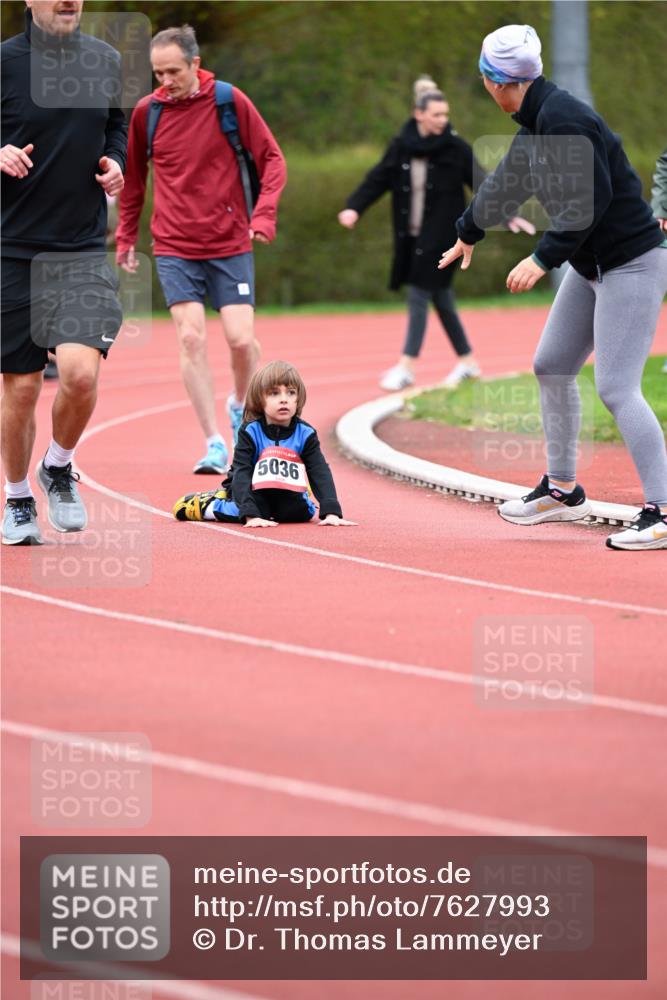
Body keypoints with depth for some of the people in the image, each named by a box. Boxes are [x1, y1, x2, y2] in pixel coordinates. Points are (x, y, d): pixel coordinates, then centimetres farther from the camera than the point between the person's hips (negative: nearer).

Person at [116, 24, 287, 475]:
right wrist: (126, 235, 17)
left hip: (230, 244, -1)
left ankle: (242, 406, 25)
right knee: (192, 338, -12)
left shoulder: (230, 101, -6)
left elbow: (272, 159, -1)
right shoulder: (147, 111, 1)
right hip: (174, 247, 1)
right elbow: (134, 176, 14)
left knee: (241, 338, -8)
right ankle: (215, 445, -6)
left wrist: (263, 215, -14)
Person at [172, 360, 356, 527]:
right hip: (253, 492, -4)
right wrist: (251, 515, -42)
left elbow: (321, 473, -18)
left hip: (288, 501, 4)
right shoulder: (249, 432, -19)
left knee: (303, 511, -26)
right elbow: (241, 474, -28)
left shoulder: (305, 434, -12)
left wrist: (331, 512, -34)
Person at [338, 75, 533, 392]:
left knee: (419, 296, -8)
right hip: (411, 236, 4)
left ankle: (407, 366, -4)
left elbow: (482, 183, -2)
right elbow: (377, 180, -1)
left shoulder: (456, 148, -7)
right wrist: (354, 208, -16)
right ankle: (467, 360, 25)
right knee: (440, 298, 12)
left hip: (440, 236, -4)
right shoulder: (400, 147, 0)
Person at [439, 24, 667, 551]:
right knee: (552, 367, 16)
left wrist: (544, 258, -25)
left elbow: (591, 198, -27)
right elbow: (506, 181, 27)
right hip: (591, 264, 10)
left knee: (616, 387, -14)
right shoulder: (536, 120, 10)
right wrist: (468, 232, 42)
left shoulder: (562, 118, -21)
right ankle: (563, 490, 30)